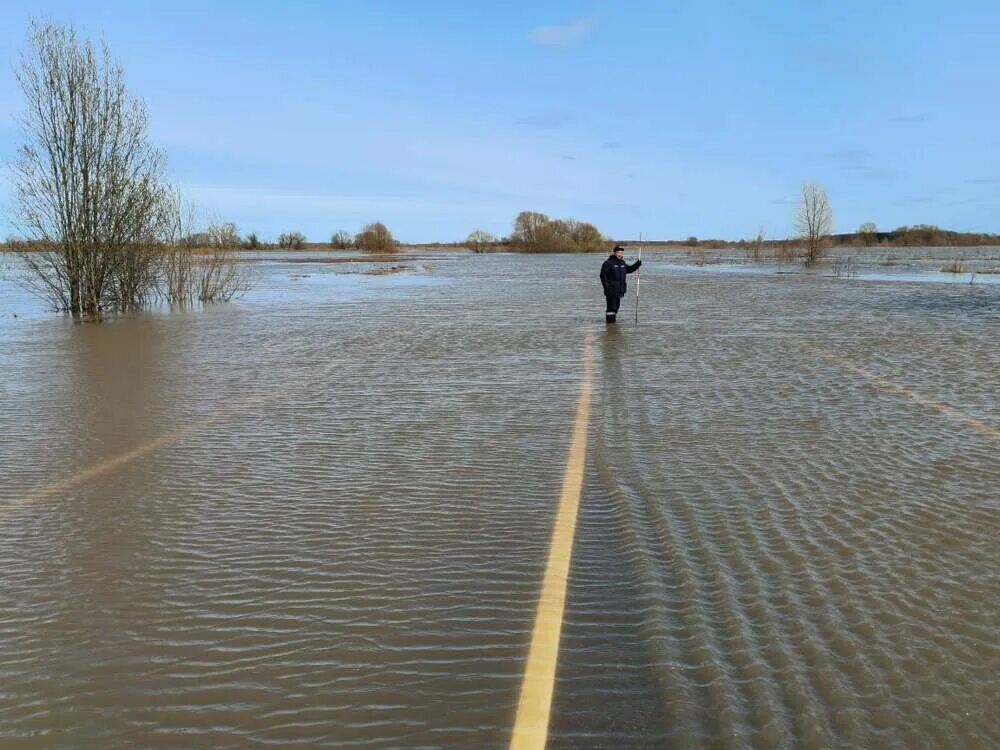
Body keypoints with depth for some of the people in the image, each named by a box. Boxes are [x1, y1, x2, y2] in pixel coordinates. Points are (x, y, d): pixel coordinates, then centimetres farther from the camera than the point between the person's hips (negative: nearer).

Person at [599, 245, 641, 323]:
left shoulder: (622, 263, 13)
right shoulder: (608, 263, -10)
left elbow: (629, 269, 28)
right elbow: (603, 276, -13)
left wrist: (637, 264, 10)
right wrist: (606, 287, -20)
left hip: (619, 290, 8)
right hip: (611, 291, -8)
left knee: (616, 307, 14)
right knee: (611, 307, -10)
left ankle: (613, 322, 24)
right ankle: (609, 322, -6)